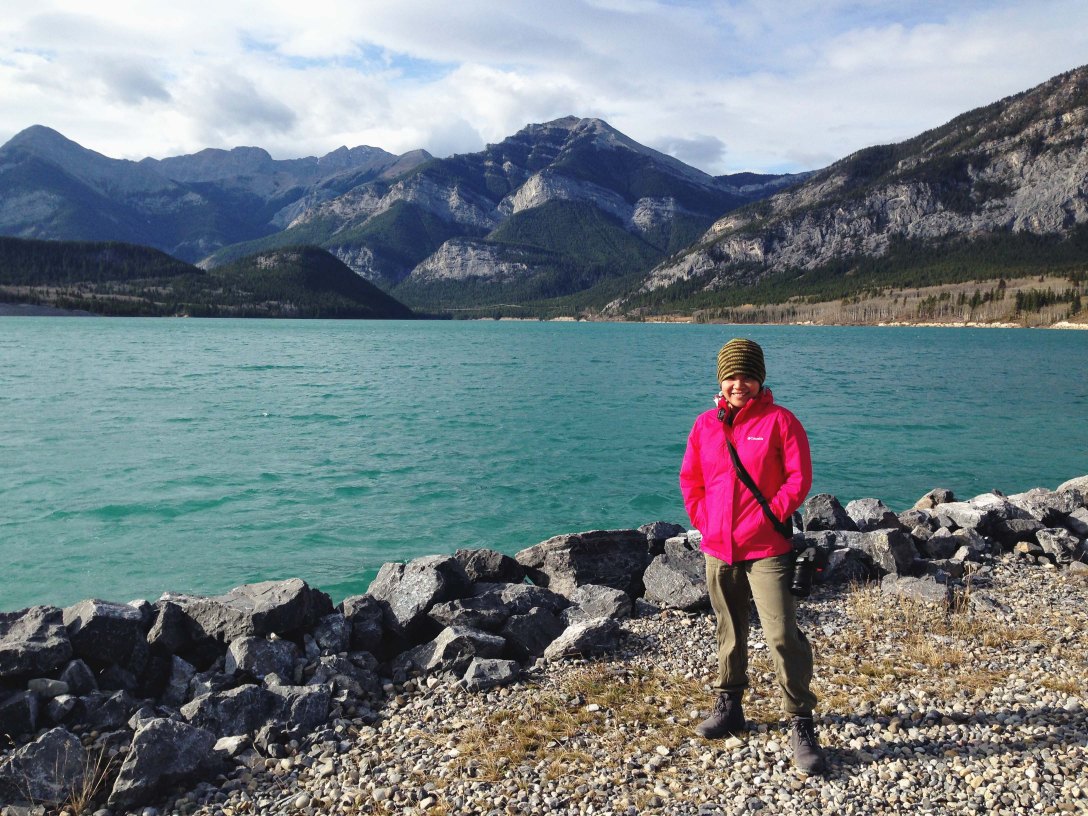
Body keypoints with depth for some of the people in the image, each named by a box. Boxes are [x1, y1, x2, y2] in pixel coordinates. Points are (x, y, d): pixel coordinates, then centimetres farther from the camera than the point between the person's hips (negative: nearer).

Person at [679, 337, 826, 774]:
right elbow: (690, 481, 13)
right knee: (729, 632, 18)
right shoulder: (705, 425, 7)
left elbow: (799, 478, -8)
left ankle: (802, 725, 3)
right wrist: (703, 521, 3)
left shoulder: (779, 421, -5)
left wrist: (769, 516, -13)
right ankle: (728, 705, 34)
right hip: (717, 551, 4)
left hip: (767, 550, -4)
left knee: (782, 636, -8)